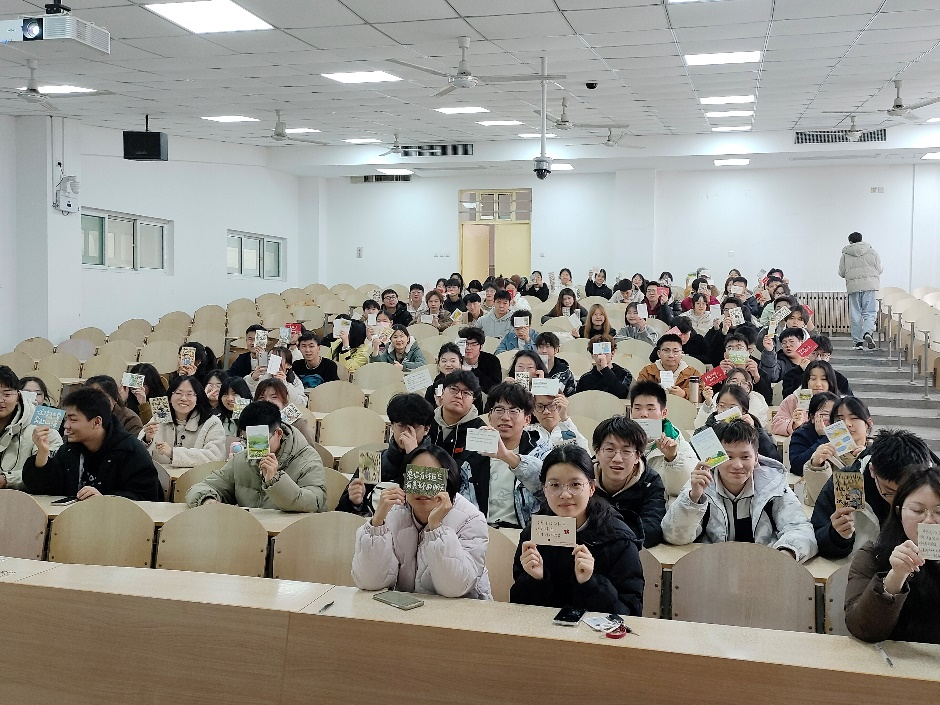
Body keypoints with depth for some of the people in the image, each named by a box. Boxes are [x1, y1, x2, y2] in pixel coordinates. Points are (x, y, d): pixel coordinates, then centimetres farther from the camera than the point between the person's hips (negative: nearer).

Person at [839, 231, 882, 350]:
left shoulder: (845, 255, 4)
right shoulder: (871, 252, 5)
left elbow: (842, 273, 5)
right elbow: (879, 269, 7)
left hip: (853, 286, 0)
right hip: (870, 285, 0)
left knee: (855, 315, 6)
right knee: (870, 312, 3)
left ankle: (858, 341, 8)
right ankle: (868, 332, -23)